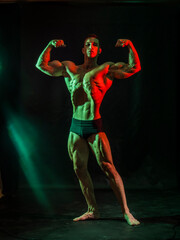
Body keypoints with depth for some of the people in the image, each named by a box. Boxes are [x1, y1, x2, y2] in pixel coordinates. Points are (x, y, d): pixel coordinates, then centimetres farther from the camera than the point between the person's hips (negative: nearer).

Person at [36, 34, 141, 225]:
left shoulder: (107, 70, 3)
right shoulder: (70, 69, 12)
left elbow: (134, 68, -6)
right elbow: (41, 65, 11)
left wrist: (130, 46, -15)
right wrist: (50, 45, 0)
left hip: (94, 127, -4)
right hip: (76, 126, 4)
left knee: (108, 168, -9)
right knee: (79, 170, 9)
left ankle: (125, 212, 2)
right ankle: (92, 211, 23)